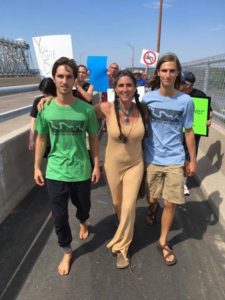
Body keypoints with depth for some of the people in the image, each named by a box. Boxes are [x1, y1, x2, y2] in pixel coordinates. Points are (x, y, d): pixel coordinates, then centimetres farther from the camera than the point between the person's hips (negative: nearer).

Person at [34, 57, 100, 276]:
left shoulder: (86, 109, -10)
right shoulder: (46, 109, -6)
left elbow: (93, 138, 0)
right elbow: (41, 139, 4)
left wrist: (96, 165, 0)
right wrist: (37, 167, 5)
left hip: (81, 170, 0)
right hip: (55, 172, 1)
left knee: (83, 206, 21)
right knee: (59, 216, 9)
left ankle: (83, 223, 59)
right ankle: (67, 252, 35)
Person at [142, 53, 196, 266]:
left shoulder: (186, 101, -5)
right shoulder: (147, 98, -4)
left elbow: (188, 131, 3)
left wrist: (193, 160, 5)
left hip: (174, 160, 0)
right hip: (151, 158, 1)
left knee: (170, 203, 4)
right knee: (151, 198, 16)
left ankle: (163, 242, 27)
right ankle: (152, 207, 55)